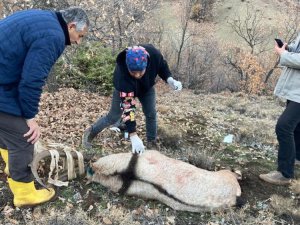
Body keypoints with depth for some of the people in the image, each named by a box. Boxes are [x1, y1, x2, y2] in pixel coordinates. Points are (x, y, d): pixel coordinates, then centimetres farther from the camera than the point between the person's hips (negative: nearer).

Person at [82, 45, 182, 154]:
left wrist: (170, 79, -30)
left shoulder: (154, 54, -38)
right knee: (113, 117, 3)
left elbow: (162, 65, -11)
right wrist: (133, 136, -47)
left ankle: (152, 143, 18)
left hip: (147, 87, 3)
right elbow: (127, 107, -46)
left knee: (151, 114, -2)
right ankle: (90, 133, 27)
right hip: (125, 88, -3)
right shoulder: (121, 74, -46)